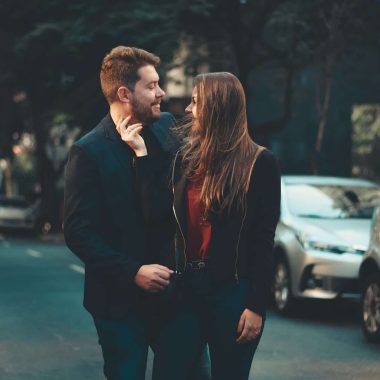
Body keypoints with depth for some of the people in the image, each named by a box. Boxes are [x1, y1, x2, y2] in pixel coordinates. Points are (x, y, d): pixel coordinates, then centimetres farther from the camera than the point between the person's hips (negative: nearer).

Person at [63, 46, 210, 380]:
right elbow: (78, 232, -13)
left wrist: (144, 154, -19)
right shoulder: (89, 151, -12)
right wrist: (134, 273, -18)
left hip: (170, 289, 4)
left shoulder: (166, 128, 2)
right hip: (121, 300, -4)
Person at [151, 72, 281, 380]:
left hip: (233, 292, -4)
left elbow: (264, 239, -8)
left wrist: (257, 306, -12)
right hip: (188, 286, 5)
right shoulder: (186, 159, 9)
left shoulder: (260, 163, -6)